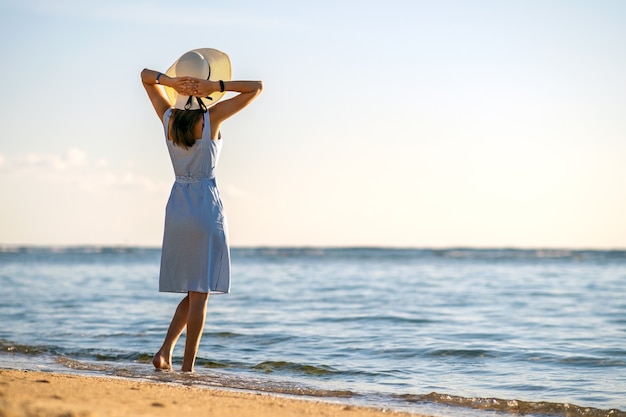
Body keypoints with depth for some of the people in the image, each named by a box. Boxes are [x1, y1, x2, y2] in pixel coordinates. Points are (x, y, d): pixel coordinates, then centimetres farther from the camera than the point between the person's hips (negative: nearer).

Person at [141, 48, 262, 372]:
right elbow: (256, 87, -7)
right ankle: (187, 367, -2)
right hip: (206, 205, -5)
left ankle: (166, 350, 4)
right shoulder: (212, 116, -12)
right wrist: (217, 86, -15)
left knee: (196, 291, 17)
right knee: (199, 293, -1)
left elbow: (145, 75, 15)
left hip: (177, 205, 5)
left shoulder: (168, 116, 0)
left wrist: (170, 81, -6)